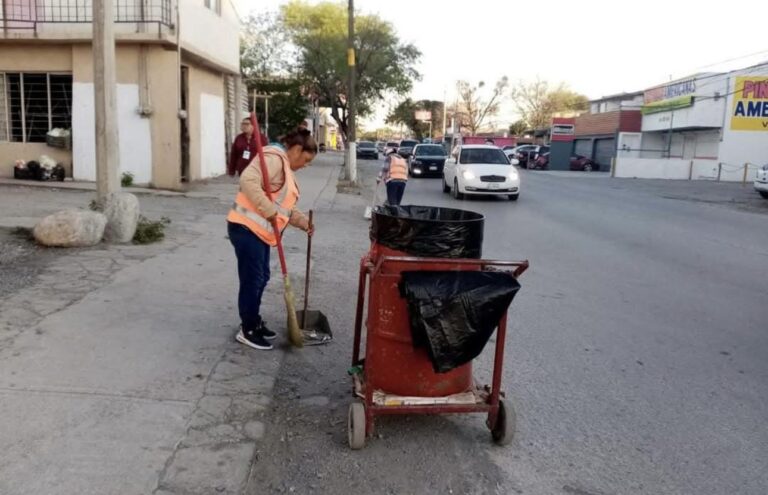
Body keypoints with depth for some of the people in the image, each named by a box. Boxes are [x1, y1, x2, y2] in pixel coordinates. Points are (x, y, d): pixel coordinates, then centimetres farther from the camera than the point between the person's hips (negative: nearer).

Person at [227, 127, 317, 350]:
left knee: (261, 278, 17)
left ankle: (254, 322, 31)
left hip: (259, 231, 10)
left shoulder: (286, 168, 19)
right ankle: (247, 330, 10)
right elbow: (248, 181, -31)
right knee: (252, 280, -3)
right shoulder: (274, 158, -15)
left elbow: (286, 207, 24)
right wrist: (269, 211, -29)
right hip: (246, 228, -10)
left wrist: (304, 222, 10)